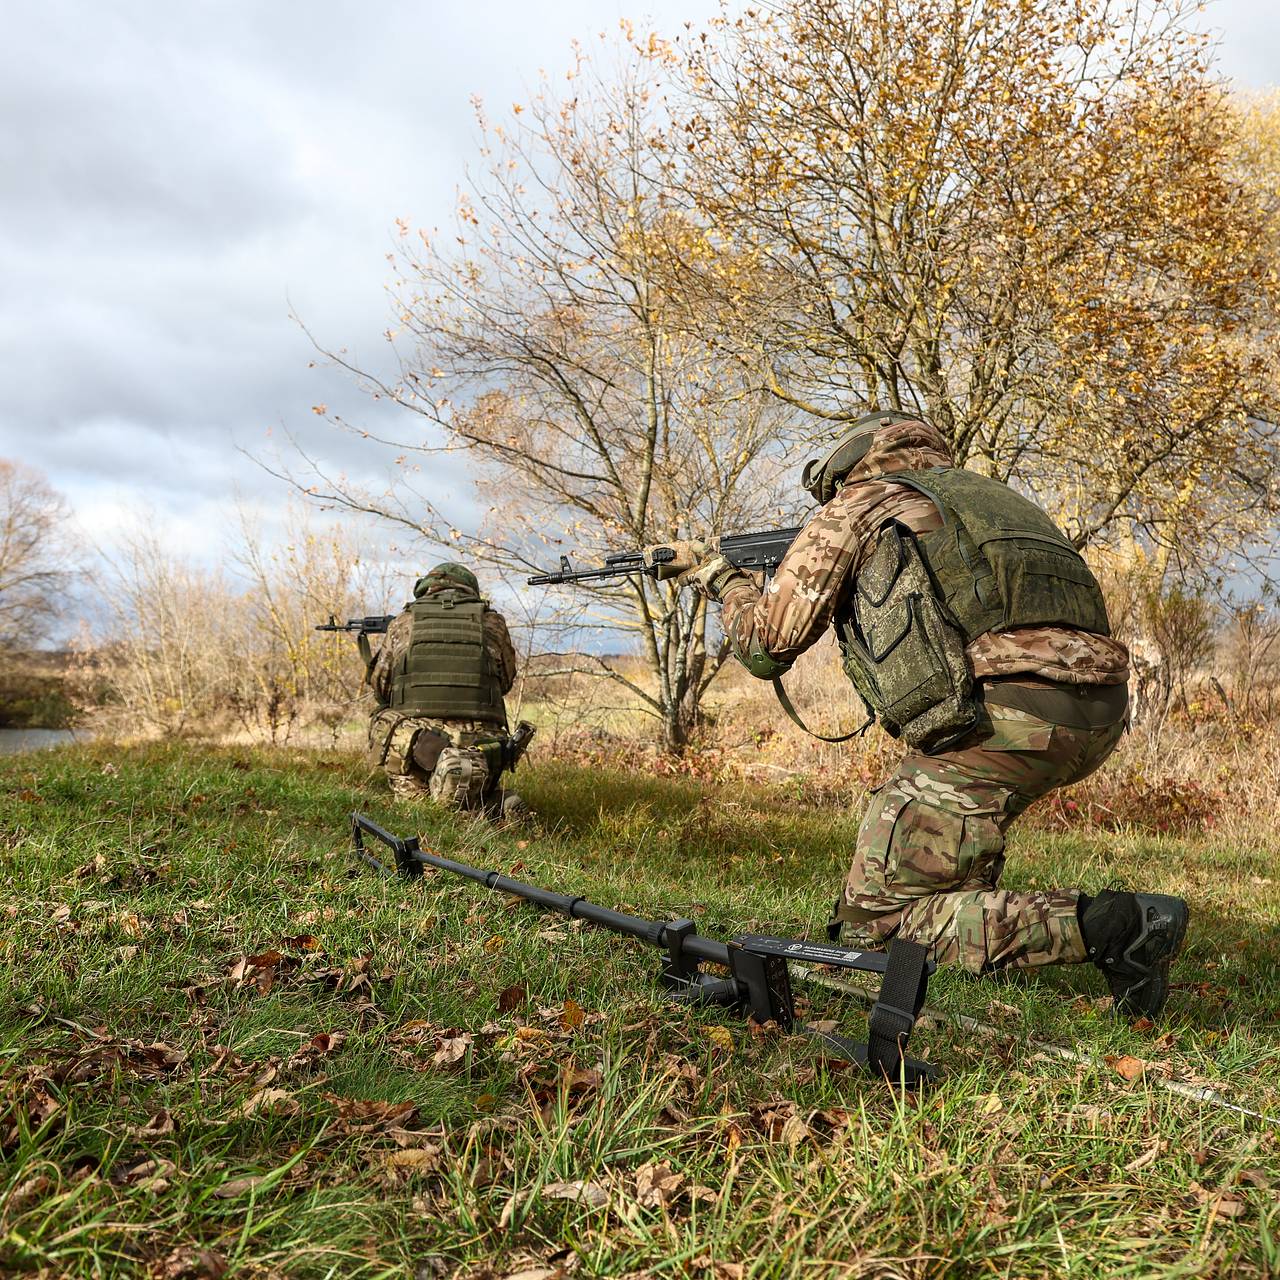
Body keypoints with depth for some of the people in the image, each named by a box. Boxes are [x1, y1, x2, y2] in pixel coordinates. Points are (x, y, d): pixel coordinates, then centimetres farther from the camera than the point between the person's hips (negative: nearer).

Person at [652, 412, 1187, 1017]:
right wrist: (859, 617, 43)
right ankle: (978, 914, 29)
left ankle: (1102, 925, -12)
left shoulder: (859, 504, 14)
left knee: (878, 911, 2)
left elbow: (766, 644, 14)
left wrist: (718, 576, 31)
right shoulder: (986, 493, 33)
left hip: (1002, 718, -8)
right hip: (1100, 721, 8)